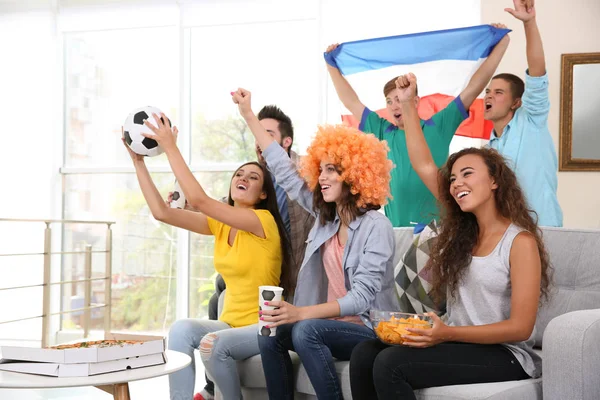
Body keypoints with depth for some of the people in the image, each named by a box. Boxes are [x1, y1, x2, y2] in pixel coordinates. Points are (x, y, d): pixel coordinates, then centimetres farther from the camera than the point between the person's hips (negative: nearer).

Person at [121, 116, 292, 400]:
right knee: (182, 329, -23)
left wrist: (171, 148, -22)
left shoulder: (264, 220, -13)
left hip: (264, 327, -6)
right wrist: (138, 161, -2)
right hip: (231, 323, 6)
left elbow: (199, 200, -24)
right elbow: (162, 212, 0)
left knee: (213, 345, -32)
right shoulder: (220, 224, 8)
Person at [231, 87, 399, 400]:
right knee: (271, 335, -18)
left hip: (372, 331, -6)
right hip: (334, 326, 6)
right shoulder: (326, 216, 6)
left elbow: (362, 297, -23)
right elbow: (284, 171, 10)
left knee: (306, 331, -31)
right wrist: (248, 114, 9)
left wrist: (301, 312, -35)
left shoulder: (377, 226, -14)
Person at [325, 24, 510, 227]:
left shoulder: (438, 126, 2)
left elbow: (473, 89, 1)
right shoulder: (383, 132, 9)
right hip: (395, 228, 3)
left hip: (436, 226, -2)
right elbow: (351, 102, 18)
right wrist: (333, 67, 20)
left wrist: (500, 45, 0)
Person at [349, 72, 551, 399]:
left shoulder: (521, 241, -10)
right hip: (460, 342, 7)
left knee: (390, 364, -27)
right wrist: (408, 104, 4)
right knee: (364, 354, -17)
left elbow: (520, 327, -15)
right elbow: (424, 167, 9)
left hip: (503, 355, -7)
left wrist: (446, 333, -25)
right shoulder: (463, 229, 10)